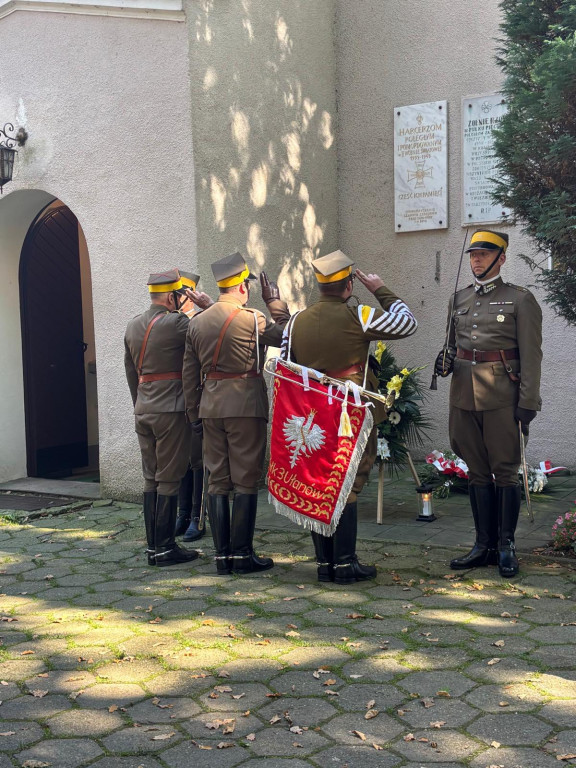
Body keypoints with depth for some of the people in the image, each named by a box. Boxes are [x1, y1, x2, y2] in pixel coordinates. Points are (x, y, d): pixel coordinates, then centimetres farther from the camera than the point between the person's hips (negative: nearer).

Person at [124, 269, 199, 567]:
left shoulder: (133, 327, 12)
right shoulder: (175, 323, -13)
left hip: (143, 411, 8)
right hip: (171, 411, -8)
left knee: (151, 478, 12)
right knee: (169, 480, -1)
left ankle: (153, 545, 17)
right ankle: (165, 548, 3)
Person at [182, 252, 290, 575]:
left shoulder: (197, 322, 9)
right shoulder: (251, 319, -9)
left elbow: (190, 373, 11)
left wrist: (194, 411, 17)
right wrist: (275, 301, 12)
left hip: (211, 407, 6)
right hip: (245, 406, -5)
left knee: (217, 481, 9)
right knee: (246, 481, 0)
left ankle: (222, 555, 12)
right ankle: (242, 554, 2)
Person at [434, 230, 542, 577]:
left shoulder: (520, 299, -2)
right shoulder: (459, 299, 14)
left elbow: (531, 356, -5)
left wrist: (528, 403, -12)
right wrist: (445, 359, 2)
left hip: (501, 397, -5)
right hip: (464, 395, 5)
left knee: (505, 471, 0)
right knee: (477, 471, 9)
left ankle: (507, 546, 11)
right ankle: (485, 545, 17)